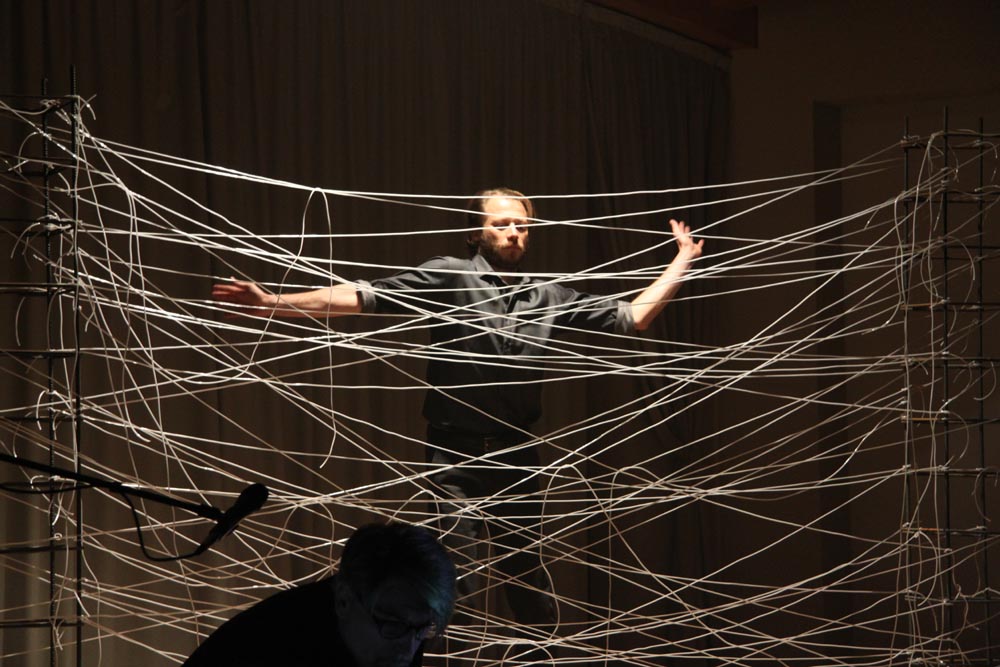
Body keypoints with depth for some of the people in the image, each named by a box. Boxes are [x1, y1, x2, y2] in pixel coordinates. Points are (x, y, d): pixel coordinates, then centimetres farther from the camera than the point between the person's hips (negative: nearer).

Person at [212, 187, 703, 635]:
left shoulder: (548, 297, 7)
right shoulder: (449, 278, -5)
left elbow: (630, 318, 14)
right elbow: (362, 297, -12)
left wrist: (682, 263, 14)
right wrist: (274, 304, -21)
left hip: (516, 455, 4)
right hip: (457, 455, -4)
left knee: (528, 576, 12)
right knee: (456, 579, -5)